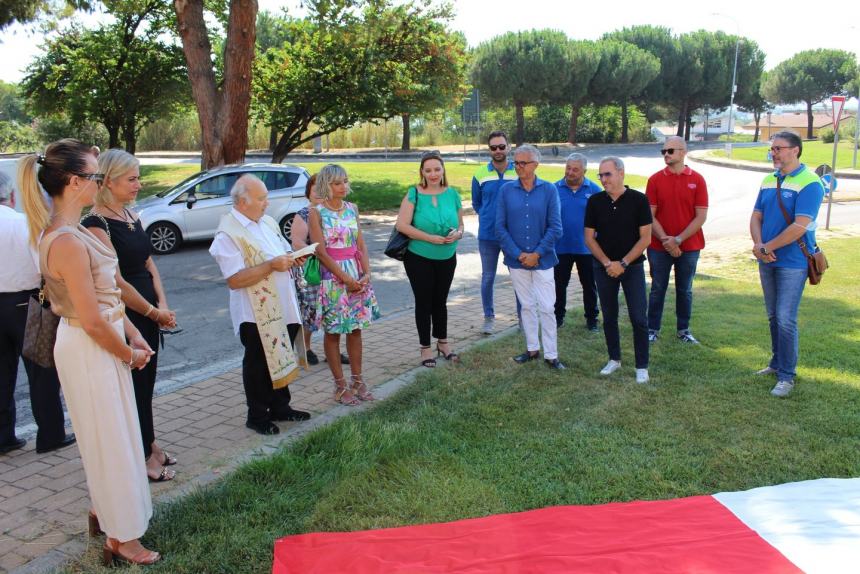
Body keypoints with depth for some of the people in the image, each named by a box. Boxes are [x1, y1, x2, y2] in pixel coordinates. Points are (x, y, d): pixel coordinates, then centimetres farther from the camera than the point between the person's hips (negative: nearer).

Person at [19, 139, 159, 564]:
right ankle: (122, 538, 21)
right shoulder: (69, 242, -26)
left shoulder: (64, 232, 5)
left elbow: (105, 294, 11)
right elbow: (93, 321, -24)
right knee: (110, 439, 5)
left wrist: (133, 336, 8)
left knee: (112, 434, 24)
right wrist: (129, 355, -10)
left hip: (97, 344, 10)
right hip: (90, 350, -10)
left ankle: (106, 509, 45)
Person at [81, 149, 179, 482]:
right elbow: (116, 281, -20)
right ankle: (142, 458, 18)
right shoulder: (96, 224, -17)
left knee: (146, 381, 17)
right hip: (123, 315, -8)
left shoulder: (131, 217, 9)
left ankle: (148, 446, 32)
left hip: (147, 313, 8)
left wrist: (162, 304, -2)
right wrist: (154, 311, -11)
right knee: (133, 385, 4)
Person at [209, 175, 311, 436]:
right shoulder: (228, 233, -17)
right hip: (256, 313, -8)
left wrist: (293, 258, 0)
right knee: (258, 363, 7)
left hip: (283, 308, 8)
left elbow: (284, 251, 23)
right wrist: (272, 265, -24)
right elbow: (234, 280, -23)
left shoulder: (268, 222, 10)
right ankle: (257, 416, 23)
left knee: (282, 359, 18)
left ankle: (280, 407, 35)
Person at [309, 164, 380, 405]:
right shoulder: (317, 213, -7)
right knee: (333, 331, 3)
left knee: (356, 328, 10)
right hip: (332, 275, -5)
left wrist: (366, 273, -7)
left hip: (357, 275, 5)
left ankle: (357, 380, 20)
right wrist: (345, 278, -16)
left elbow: (361, 244, 7)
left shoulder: (352, 209, 8)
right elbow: (321, 251, -12)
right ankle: (340, 385, 12)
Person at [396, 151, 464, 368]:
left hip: (447, 258, 3)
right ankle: (425, 347, 19)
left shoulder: (452, 194, 0)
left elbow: (460, 224, 9)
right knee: (423, 301, 6)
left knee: (440, 300, 15)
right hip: (419, 258, -3)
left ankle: (443, 342, 32)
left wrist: (457, 234, -15)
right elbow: (402, 225, -18)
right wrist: (431, 238, -21)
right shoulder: (414, 194, -11)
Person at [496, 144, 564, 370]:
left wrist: (537, 254, -13)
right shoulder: (506, 190, -1)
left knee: (546, 308, 0)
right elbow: (500, 227, -3)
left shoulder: (548, 190, -5)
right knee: (527, 306, 14)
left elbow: (555, 227, -7)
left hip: (542, 259, -2)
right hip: (516, 259, 2)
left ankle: (551, 355, 11)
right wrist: (518, 254, -11)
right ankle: (532, 349, 27)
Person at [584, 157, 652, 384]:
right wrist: (607, 263, -9)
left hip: (632, 266, -2)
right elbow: (589, 238, 1)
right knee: (609, 316, 10)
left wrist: (623, 263, -13)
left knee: (638, 318, -3)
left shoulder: (638, 200, -8)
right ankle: (614, 359, 25)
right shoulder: (595, 202, -1)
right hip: (604, 267, 3)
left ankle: (642, 366, 7)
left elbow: (645, 238, -8)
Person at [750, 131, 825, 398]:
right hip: (767, 260, 7)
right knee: (774, 316, 16)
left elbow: (799, 227, -21)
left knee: (785, 319, -6)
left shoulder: (809, 183, -14)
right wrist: (759, 246, -10)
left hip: (793, 262, -7)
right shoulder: (769, 181, 8)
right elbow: (756, 217, 8)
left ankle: (786, 375, 5)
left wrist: (766, 247, -15)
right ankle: (777, 363, 30)